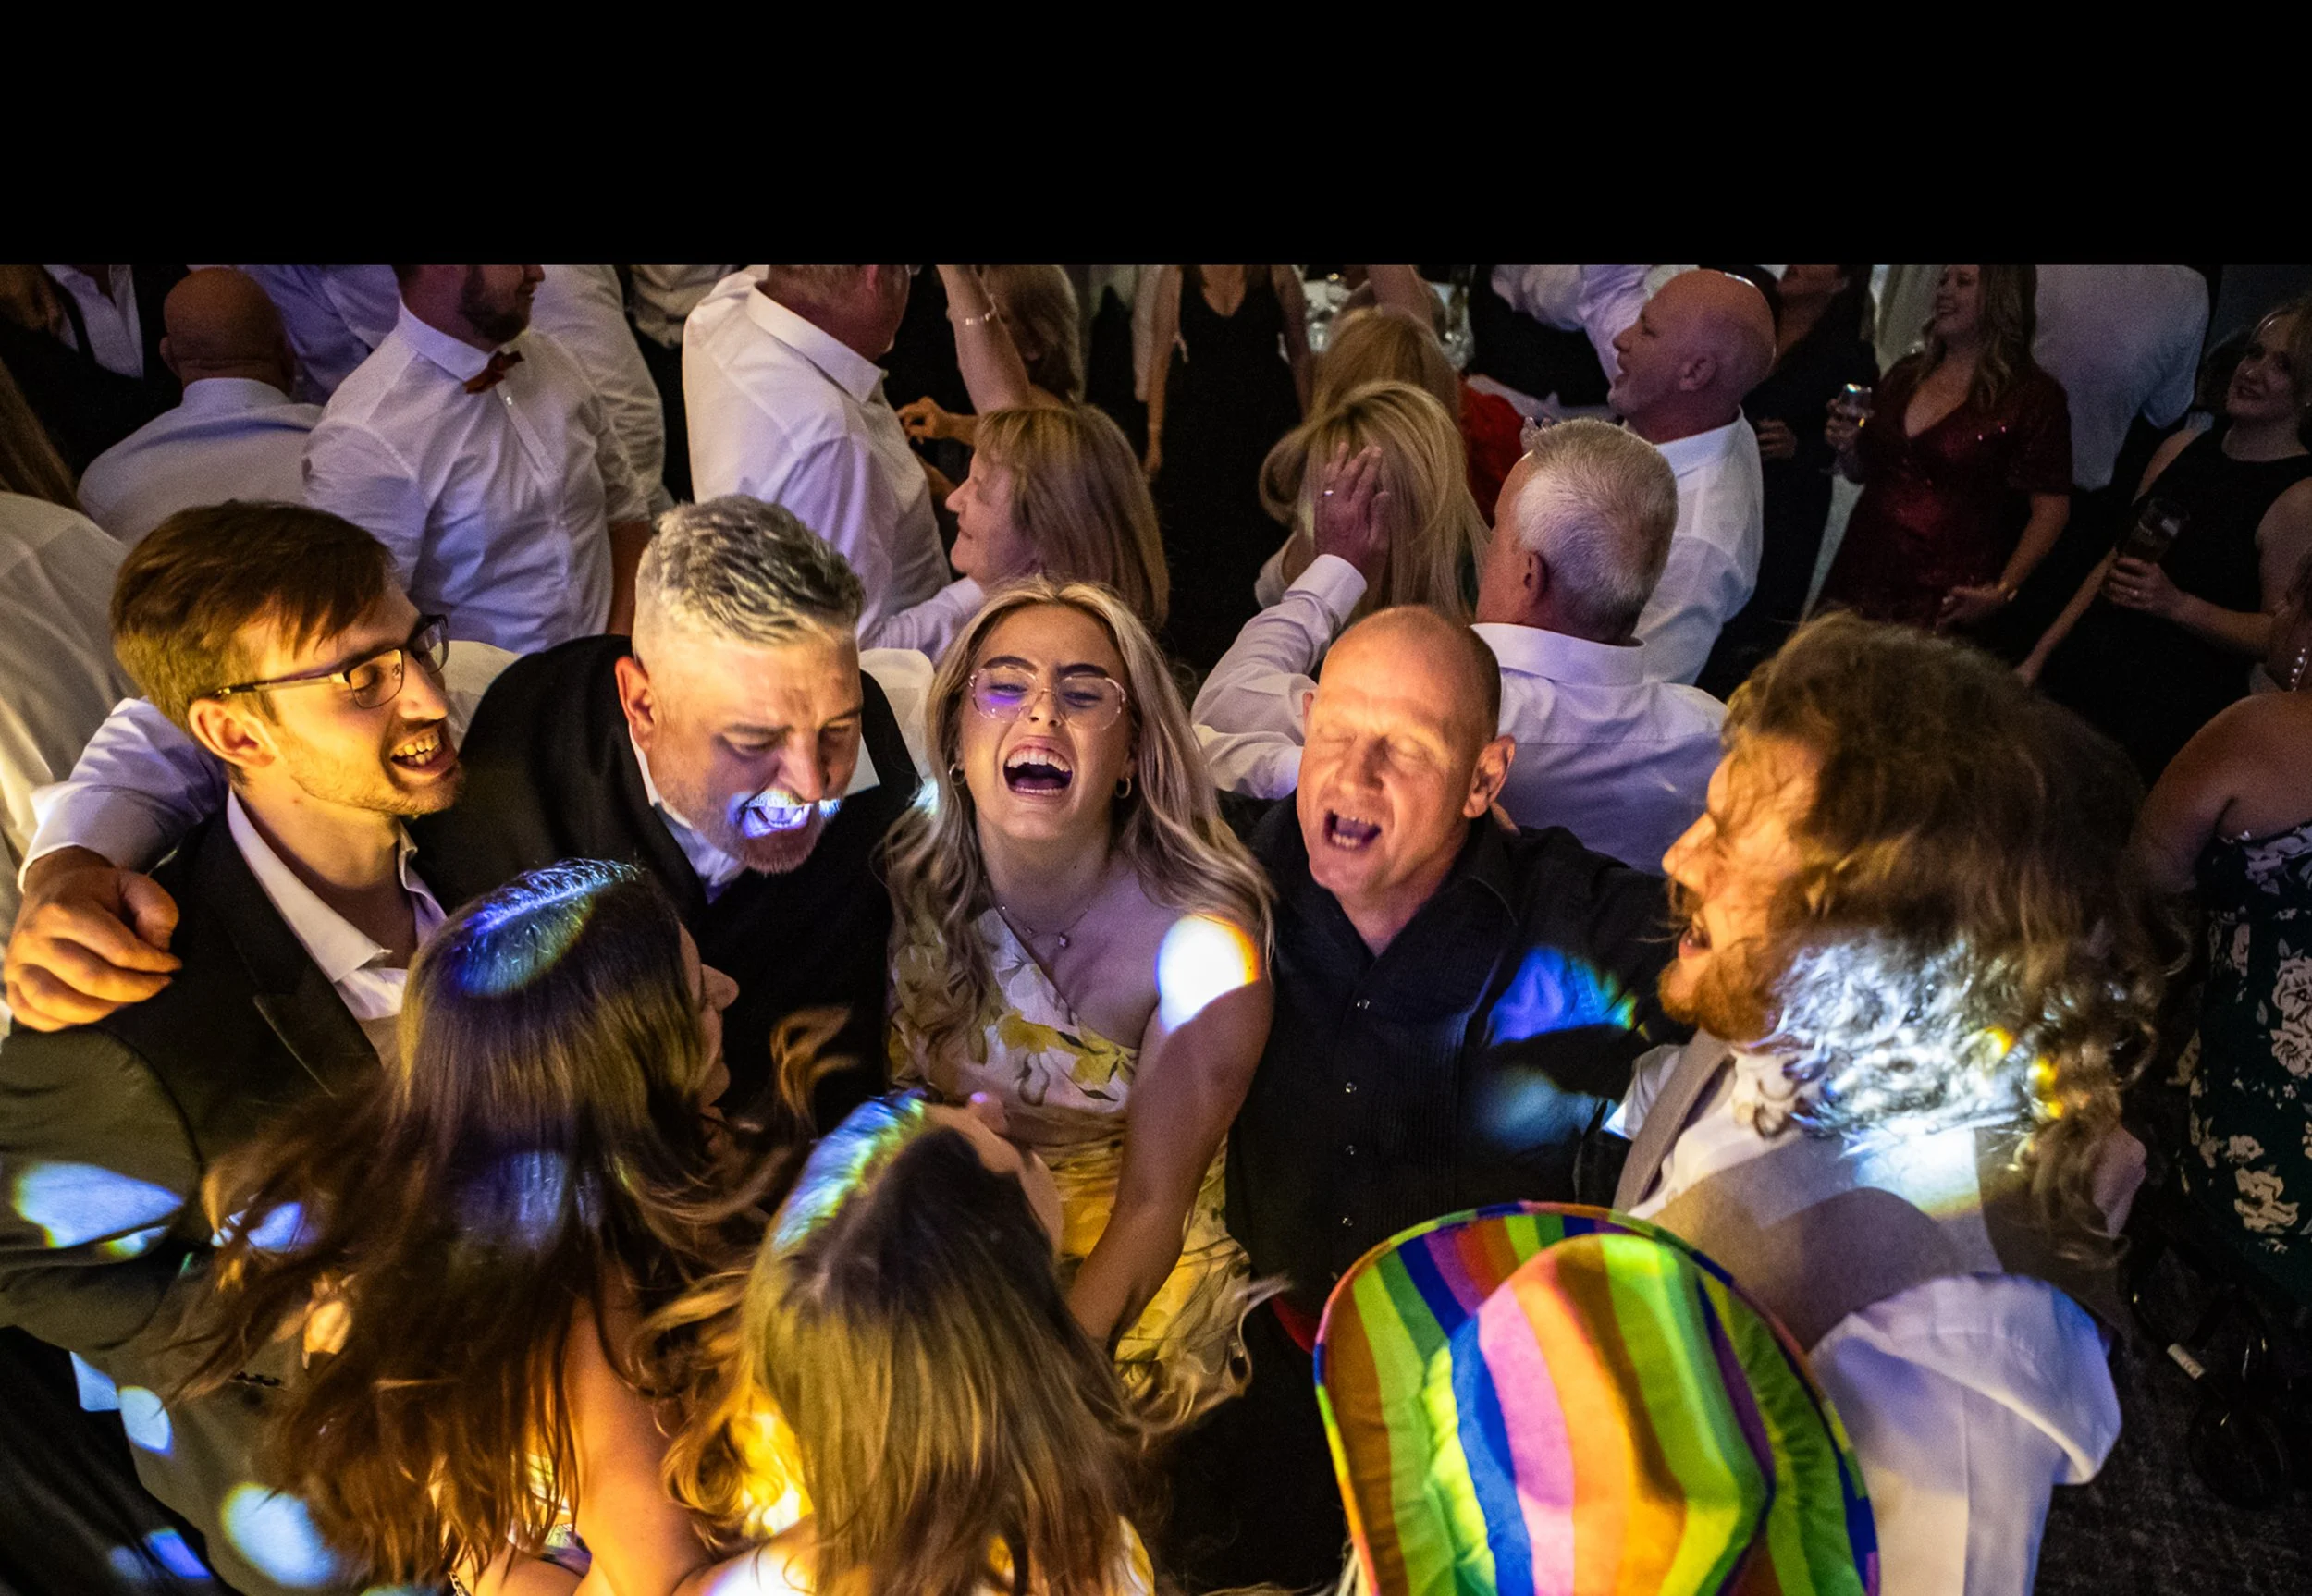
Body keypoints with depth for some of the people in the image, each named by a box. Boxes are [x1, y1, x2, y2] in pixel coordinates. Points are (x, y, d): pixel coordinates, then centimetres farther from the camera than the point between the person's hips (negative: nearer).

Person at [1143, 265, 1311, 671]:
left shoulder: (1277, 275, 2)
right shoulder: (1175, 276, 3)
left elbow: (1299, 353, 4)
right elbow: (1162, 358, 2)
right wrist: (1155, 437, -3)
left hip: (1267, 422, 0)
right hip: (1197, 421, 1)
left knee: (1260, 532, 2)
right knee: (1192, 536, 2)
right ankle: (1194, 651, 13)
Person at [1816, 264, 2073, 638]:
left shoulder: (2033, 396, -5)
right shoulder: (1906, 374, 11)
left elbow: (2050, 510, -7)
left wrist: (2003, 591, -17)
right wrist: (1848, 447, 0)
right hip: (1859, 580, 5)